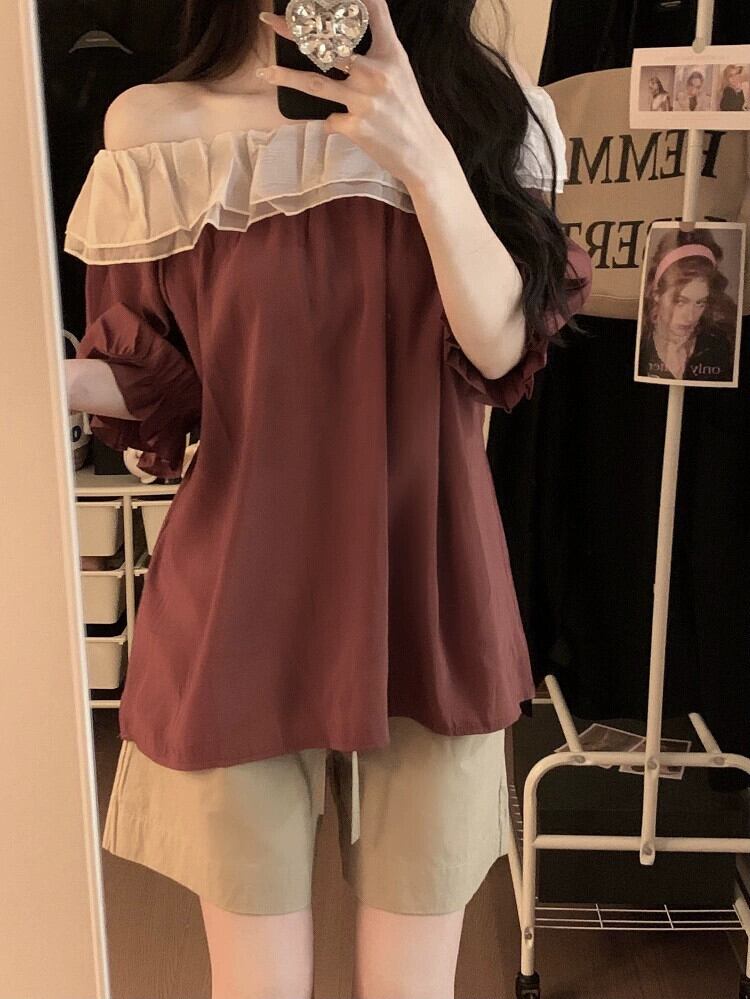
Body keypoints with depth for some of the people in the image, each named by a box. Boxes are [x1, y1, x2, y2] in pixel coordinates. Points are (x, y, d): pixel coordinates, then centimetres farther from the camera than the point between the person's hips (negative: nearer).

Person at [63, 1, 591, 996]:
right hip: (241, 604, 0)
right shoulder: (157, 127, 0)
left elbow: (501, 347, -10)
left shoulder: (481, 107, 3)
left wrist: (423, 156, -22)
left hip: (423, 593, 1)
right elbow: (150, 380, 2)